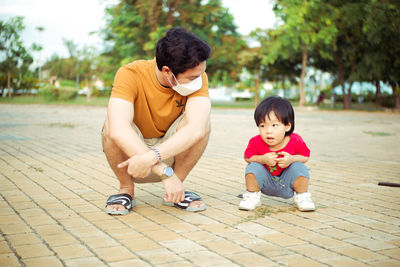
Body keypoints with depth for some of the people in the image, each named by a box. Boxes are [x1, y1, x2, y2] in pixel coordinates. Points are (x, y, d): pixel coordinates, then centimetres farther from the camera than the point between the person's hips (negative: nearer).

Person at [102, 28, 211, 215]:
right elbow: (118, 130, -41)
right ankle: (126, 189, -7)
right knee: (112, 126, -33)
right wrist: (165, 172, -46)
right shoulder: (130, 75, -26)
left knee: (202, 122, -27)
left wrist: (152, 157, -47)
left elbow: (196, 129, -36)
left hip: (172, 152, 2)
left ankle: (175, 192, -8)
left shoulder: (198, 76, -19)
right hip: (130, 150, -1)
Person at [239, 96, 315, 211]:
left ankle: (301, 196, 1)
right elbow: (247, 157, -11)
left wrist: (292, 159, -31)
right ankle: (252, 196, 2)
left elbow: (305, 157, -10)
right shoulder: (256, 142, -24)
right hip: (266, 183, 1)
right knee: (253, 167, -24)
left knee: (299, 168, -27)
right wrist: (262, 159, -30)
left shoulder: (295, 141, -23)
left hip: (287, 183, 0)